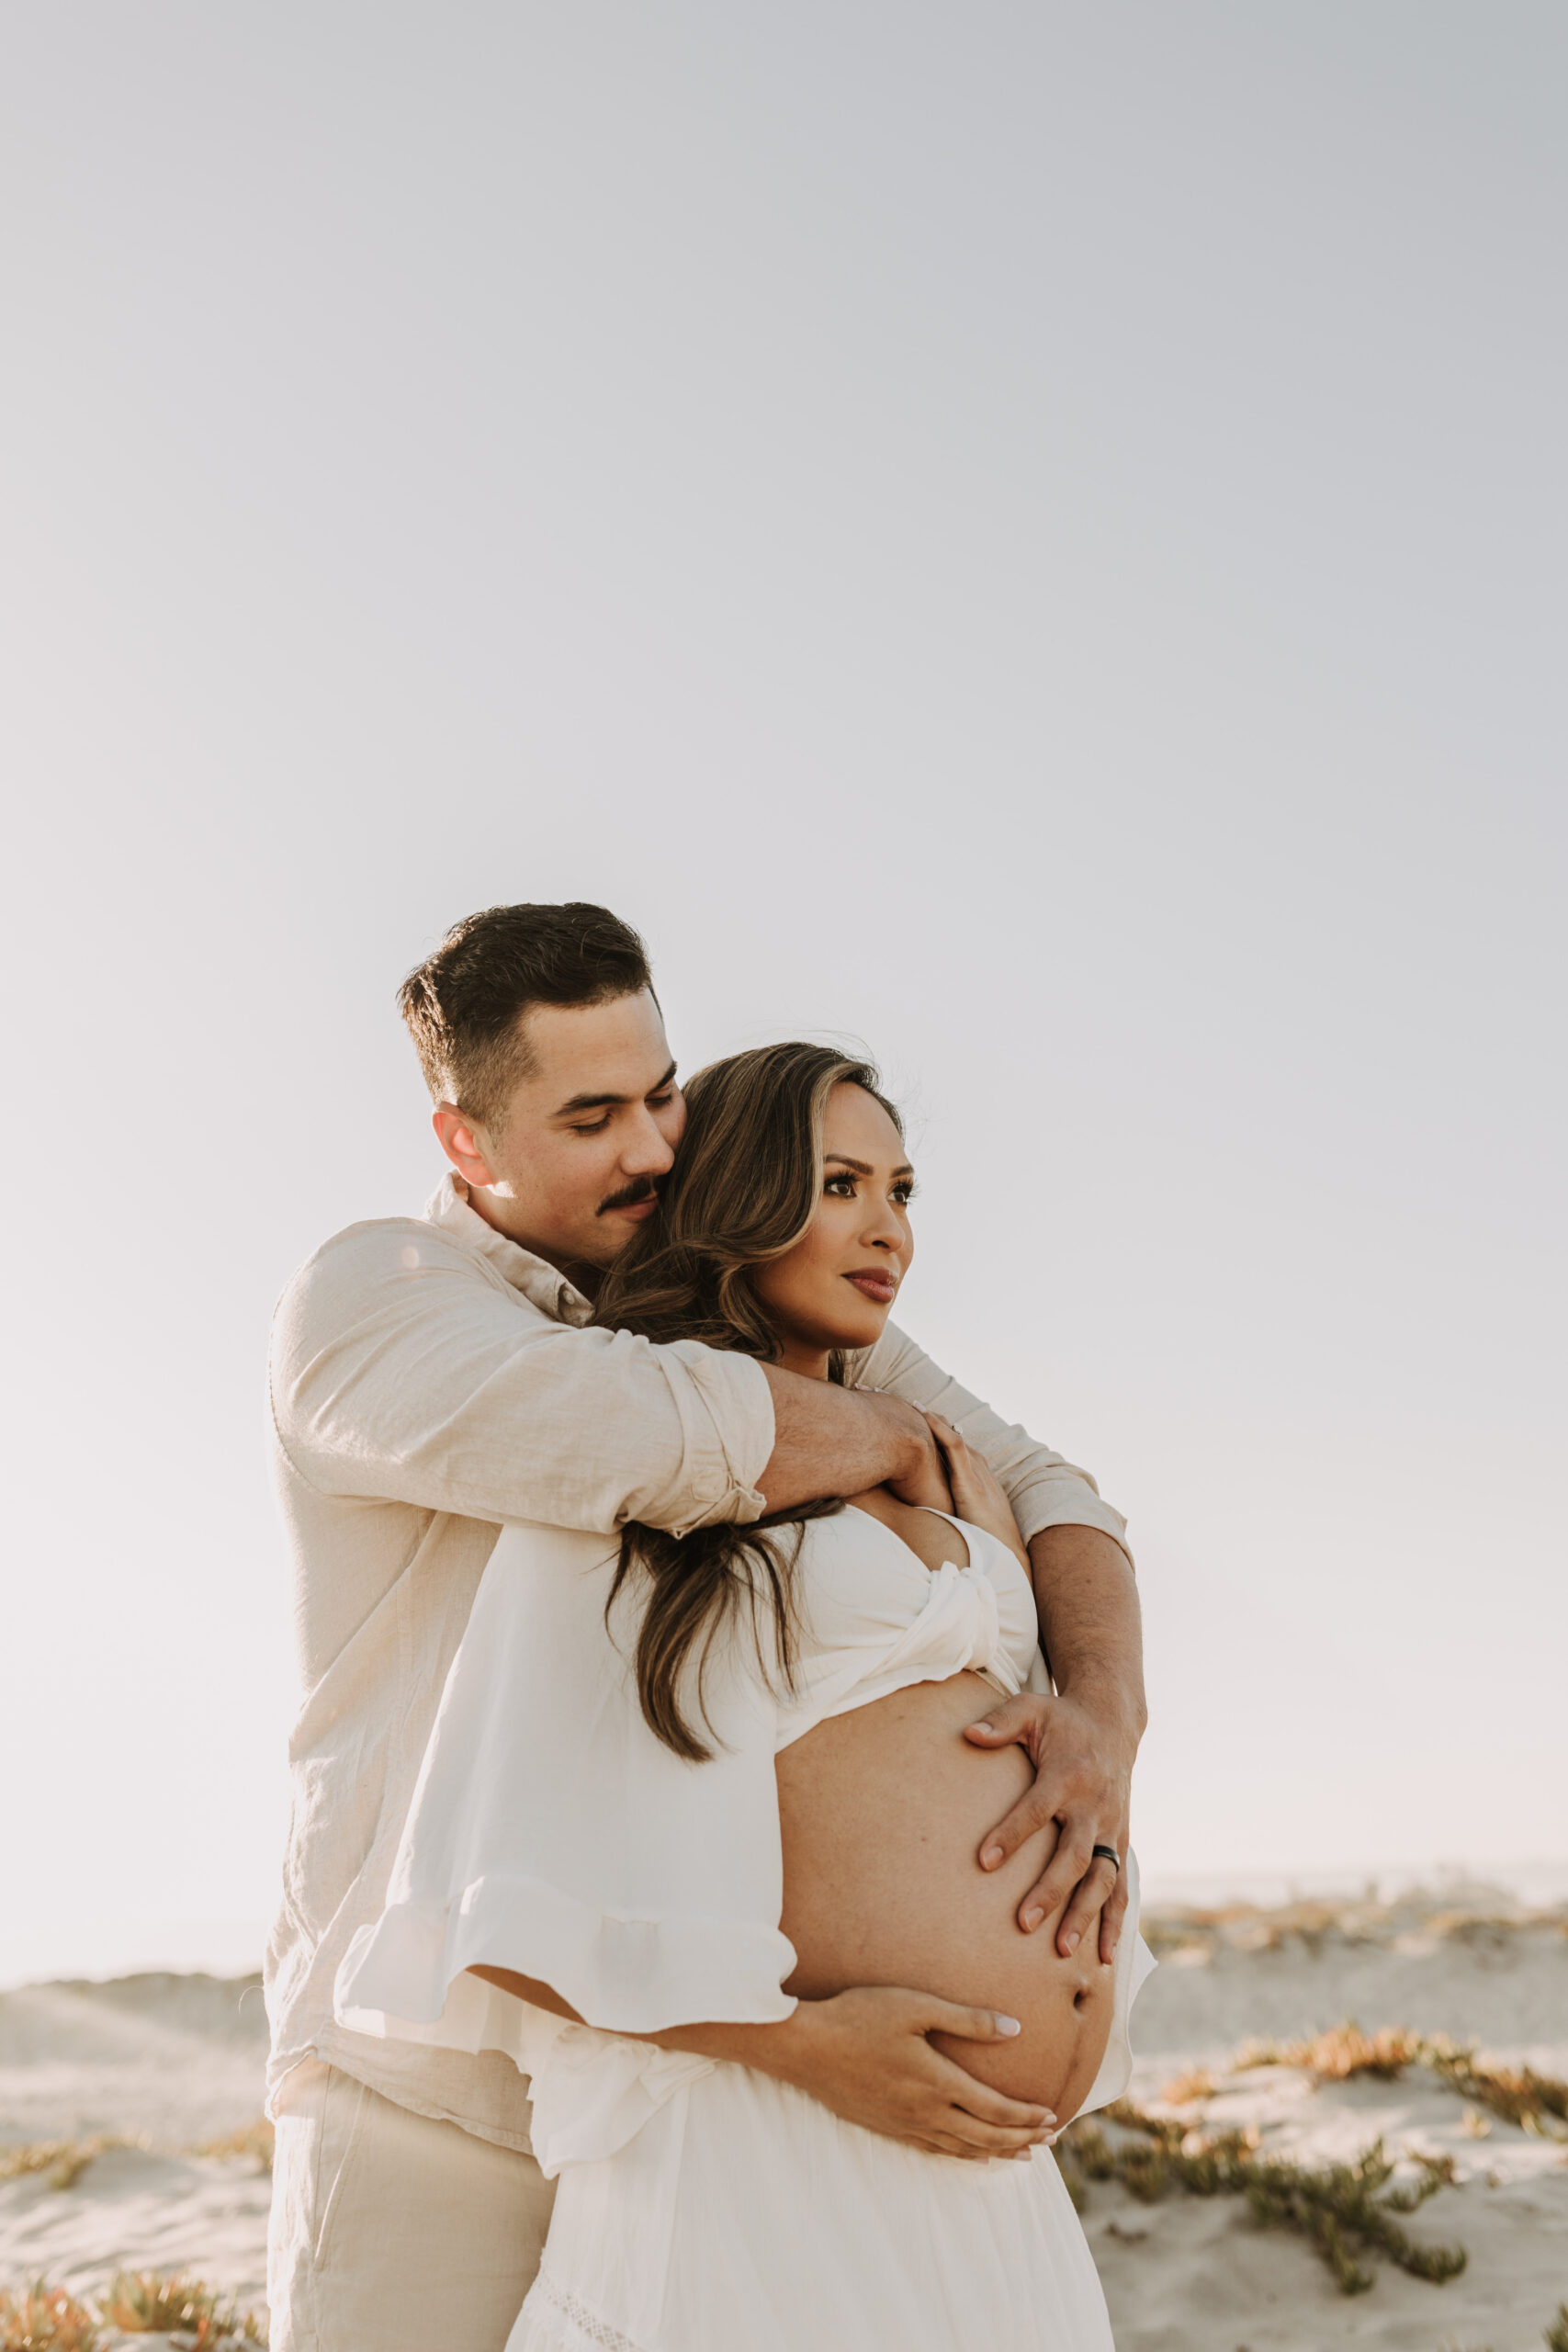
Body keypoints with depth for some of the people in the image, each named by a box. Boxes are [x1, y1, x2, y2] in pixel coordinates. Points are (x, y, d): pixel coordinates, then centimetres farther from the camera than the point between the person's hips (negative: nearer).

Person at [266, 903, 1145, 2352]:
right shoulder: (363, 1305, -10)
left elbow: (1040, 1493, 5)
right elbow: (672, 1435, -28)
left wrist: (1103, 1711, -17)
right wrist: (896, 1446, -8)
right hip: (437, 2107, -4)